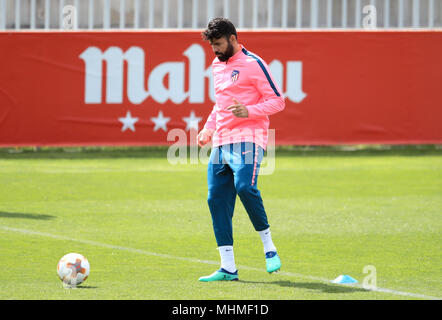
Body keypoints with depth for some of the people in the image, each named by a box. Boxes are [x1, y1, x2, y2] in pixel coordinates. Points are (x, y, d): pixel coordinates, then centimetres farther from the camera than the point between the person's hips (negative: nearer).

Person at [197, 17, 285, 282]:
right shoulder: (218, 66, 20)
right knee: (217, 199, 0)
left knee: (245, 187, -27)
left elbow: (277, 100, -6)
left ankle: (269, 247, -9)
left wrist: (249, 111, -20)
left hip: (247, 139, -8)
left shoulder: (253, 64, -4)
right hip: (221, 142, 8)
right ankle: (228, 268, 3)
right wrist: (208, 129, 20)